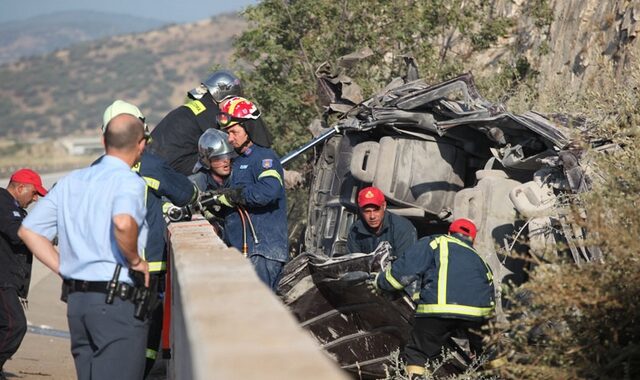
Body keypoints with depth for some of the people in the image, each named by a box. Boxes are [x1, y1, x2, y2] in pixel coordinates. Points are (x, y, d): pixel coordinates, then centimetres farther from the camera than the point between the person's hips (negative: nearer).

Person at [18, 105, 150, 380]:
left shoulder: (71, 181, 13)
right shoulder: (129, 181, -9)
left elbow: (28, 230, 14)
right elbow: (123, 222, -31)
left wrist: (65, 269, 12)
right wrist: (136, 260, -13)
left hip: (76, 300, 7)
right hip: (118, 302, -7)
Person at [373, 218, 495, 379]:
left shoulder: (437, 243, 21)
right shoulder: (478, 259, 35)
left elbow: (404, 271, 12)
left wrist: (380, 282, 28)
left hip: (439, 307, -4)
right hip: (478, 310, 4)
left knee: (416, 353, 10)